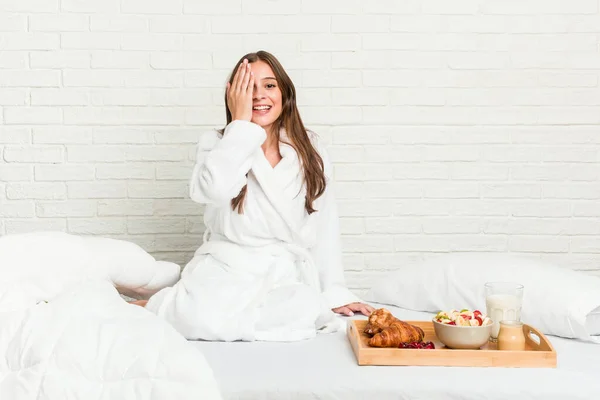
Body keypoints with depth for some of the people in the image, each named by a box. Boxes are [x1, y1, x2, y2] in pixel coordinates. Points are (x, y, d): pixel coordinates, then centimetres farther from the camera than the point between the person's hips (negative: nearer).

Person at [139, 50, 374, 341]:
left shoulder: (309, 150, 6)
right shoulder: (218, 144, 1)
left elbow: (323, 225, 10)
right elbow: (214, 189, -23)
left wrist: (335, 293, 8)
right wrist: (241, 121, -13)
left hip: (286, 274, 3)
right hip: (225, 268, -2)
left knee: (308, 310, -31)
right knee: (203, 320, -32)